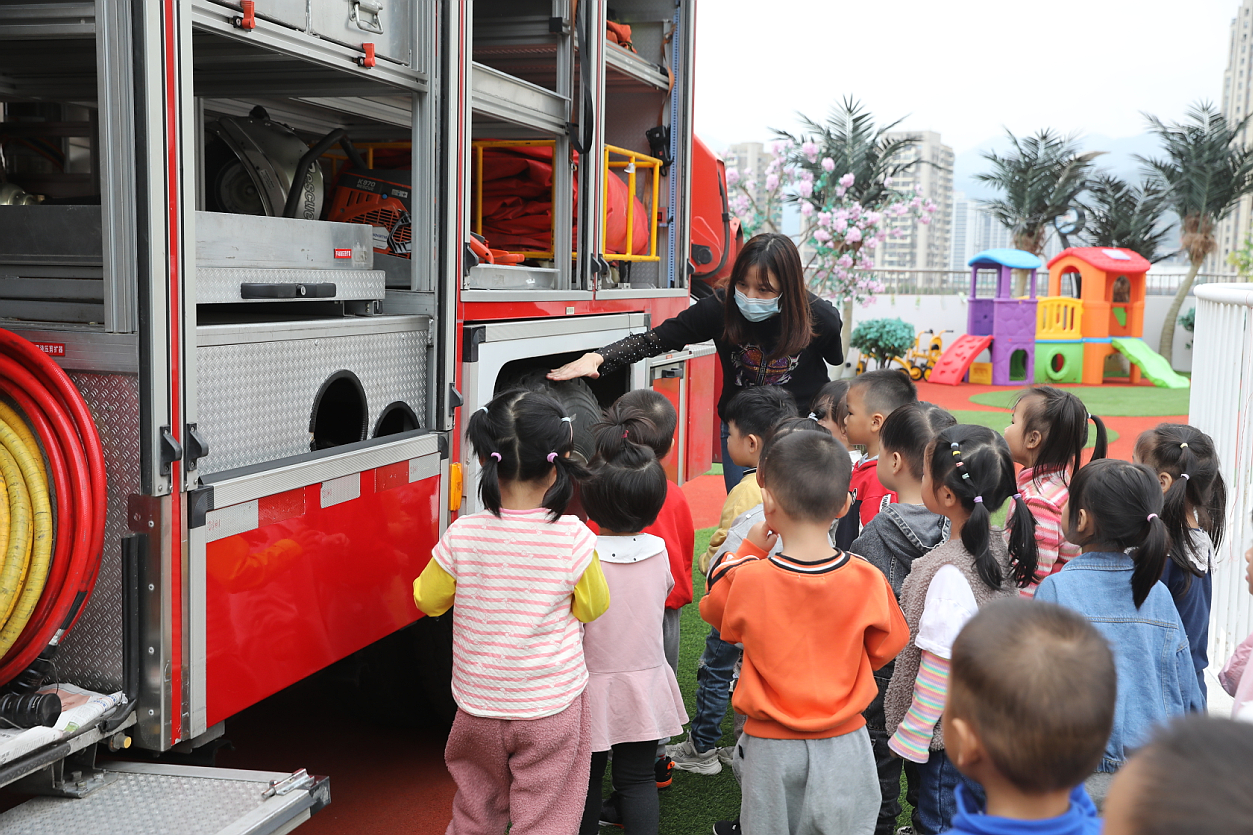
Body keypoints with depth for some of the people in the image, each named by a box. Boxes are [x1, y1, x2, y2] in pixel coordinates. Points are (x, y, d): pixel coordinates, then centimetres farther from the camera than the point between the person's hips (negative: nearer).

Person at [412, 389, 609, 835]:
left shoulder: (462, 536, -15)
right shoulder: (574, 539, -19)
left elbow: (428, 599, 0)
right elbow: (592, 606, -5)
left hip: (479, 706, 2)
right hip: (552, 707, -2)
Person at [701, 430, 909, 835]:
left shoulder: (749, 579, -19)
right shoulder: (868, 580, -15)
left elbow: (714, 609, 4)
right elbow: (882, 650, 1)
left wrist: (748, 550, 7)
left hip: (772, 745, -1)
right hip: (844, 742, 1)